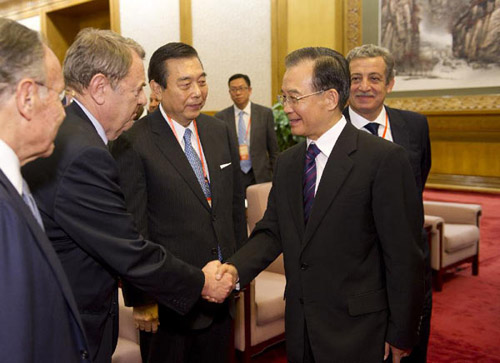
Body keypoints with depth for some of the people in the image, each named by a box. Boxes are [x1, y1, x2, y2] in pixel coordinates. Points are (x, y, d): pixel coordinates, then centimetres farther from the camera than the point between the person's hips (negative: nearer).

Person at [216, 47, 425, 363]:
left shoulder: (385, 159, -16)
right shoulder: (286, 162, 6)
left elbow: (403, 256, -14)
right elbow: (271, 231, 5)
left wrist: (400, 336, -10)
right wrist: (236, 268, -14)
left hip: (357, 334, -5)